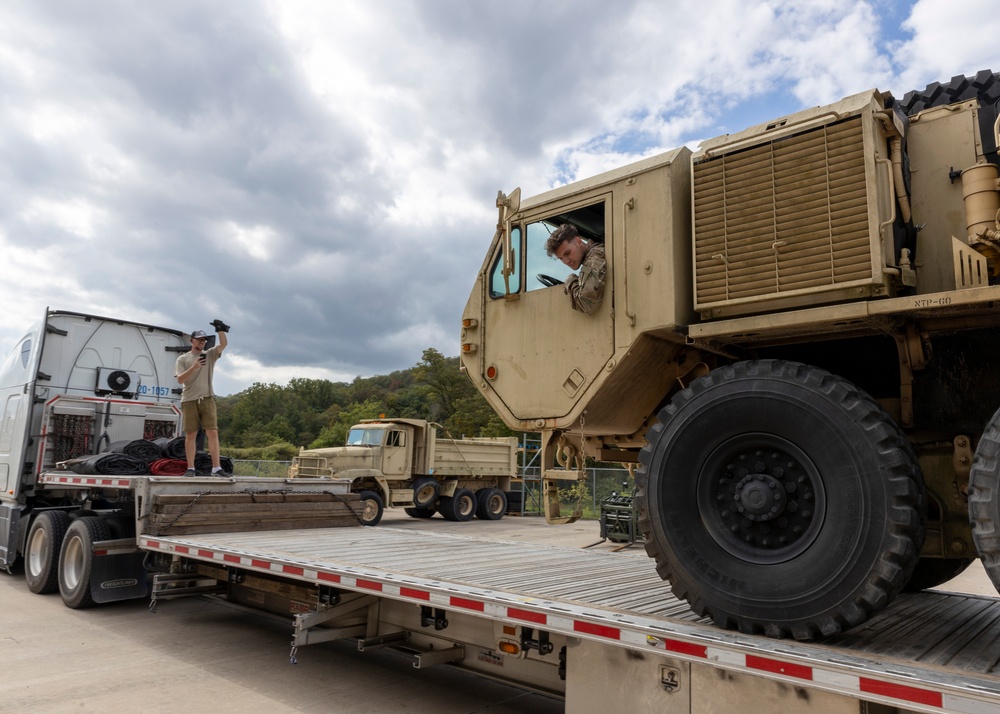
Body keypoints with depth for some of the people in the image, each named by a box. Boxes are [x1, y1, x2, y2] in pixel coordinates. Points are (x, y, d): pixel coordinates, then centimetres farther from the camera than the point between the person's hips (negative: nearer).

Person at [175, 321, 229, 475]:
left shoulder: (210, 354, 12)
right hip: (189, 400, -1)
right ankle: (190, 468, 9)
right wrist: (194, 367, -18)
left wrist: (220, 329, -16)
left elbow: (224, 344, -2)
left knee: (212, 432, -7)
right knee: (190, 435, 3)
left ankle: (216, 468, -10)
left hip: (207, 399, 1)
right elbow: (180, 379, -4)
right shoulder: (183, 359, 8)